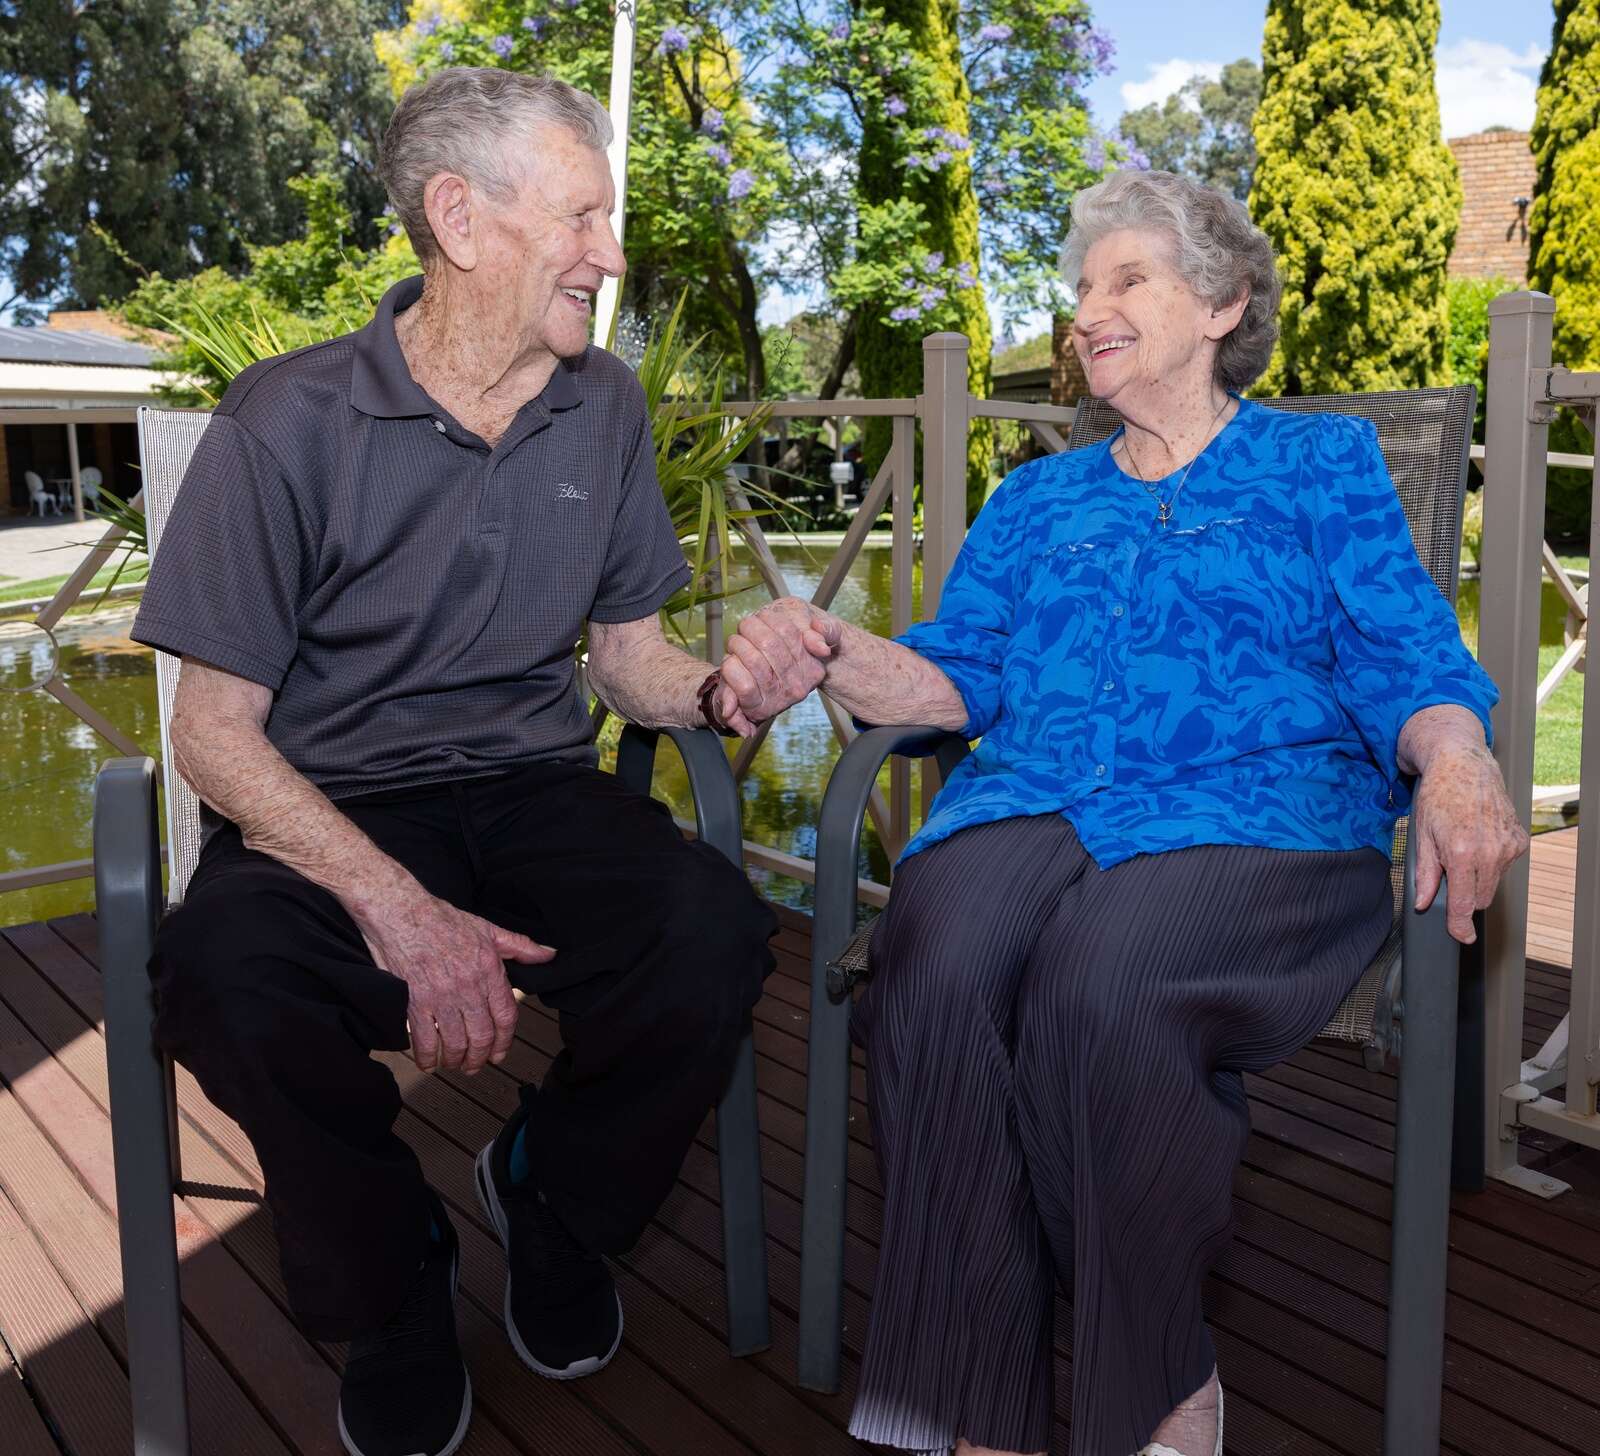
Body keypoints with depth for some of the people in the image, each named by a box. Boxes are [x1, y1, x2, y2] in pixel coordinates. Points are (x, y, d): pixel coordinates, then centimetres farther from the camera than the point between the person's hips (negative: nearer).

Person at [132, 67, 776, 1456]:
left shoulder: (604, 407, 6)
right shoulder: (290, 421, -8)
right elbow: (214, 731, -9)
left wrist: (720, 692, -12)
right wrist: (398, 909, -25)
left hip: (537, 793, 3)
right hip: (332, 813, -2)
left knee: (716, 932, -28)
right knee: (223, 972, -35)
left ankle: (555, 1195, 7)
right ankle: (394, 1287, -2)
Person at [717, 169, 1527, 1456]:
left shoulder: (1324, 464, 20)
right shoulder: (1037, 497, 29)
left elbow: (1409, 666, 8)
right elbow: (959, 674, 15)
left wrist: (1454, 768, -15)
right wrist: (831, 656, -6)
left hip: (1255, 809, -3)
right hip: (1032, 803, 3)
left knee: (1096, 998, -36)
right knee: (936, 984, -32)